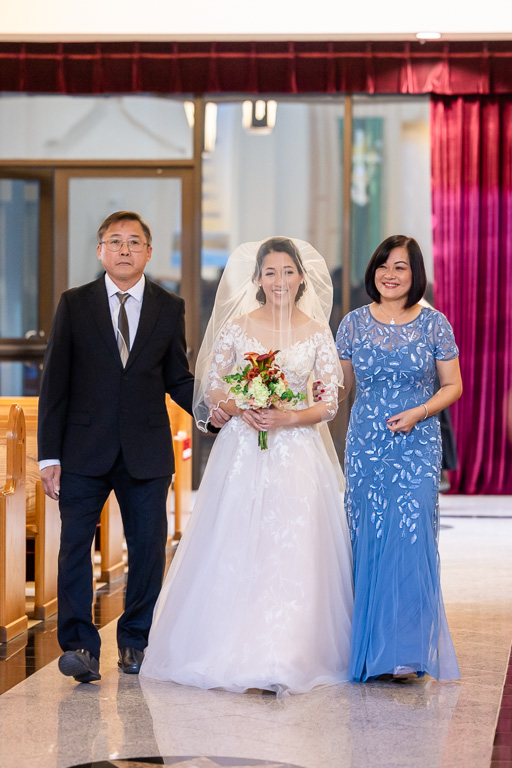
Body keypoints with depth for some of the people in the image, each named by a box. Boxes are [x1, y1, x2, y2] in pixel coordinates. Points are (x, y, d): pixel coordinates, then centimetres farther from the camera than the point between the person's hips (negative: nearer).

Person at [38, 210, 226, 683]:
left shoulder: (170, 308, 7)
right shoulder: (75, 305, 3)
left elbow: (177, 378, 10)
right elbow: (55, 384, 1)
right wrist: (49, 456, -4)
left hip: (147, 451, 1)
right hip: (85, 449, -1)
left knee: (149, 548, 6)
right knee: (75, 544, -3)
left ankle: (136, 641, 20)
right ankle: (80, 645, 3)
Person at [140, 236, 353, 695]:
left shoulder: (317, 333, 4)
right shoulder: (237, 327, 4)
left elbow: (330, 403, 2)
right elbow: (212, 388, 6)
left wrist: (287, 418, -14)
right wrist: (242, 411, -13)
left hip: (298, 455, 0)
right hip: (243, 452, 0)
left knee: (292, 552, -6)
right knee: (236, 550, -3)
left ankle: (282, 658, -1)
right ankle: (233, 653, 9)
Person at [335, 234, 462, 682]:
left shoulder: (434, 323, 1)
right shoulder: (354, 324, 7)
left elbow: (453, 385, 4)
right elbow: (340, 386, 14)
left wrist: (419, 413, -11)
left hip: (417, 448, -2)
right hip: (366, 448, 2)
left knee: (411, 540, -11)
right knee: (369, 542, 2)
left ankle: (408, 651, -6)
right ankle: (371, 650, 11)